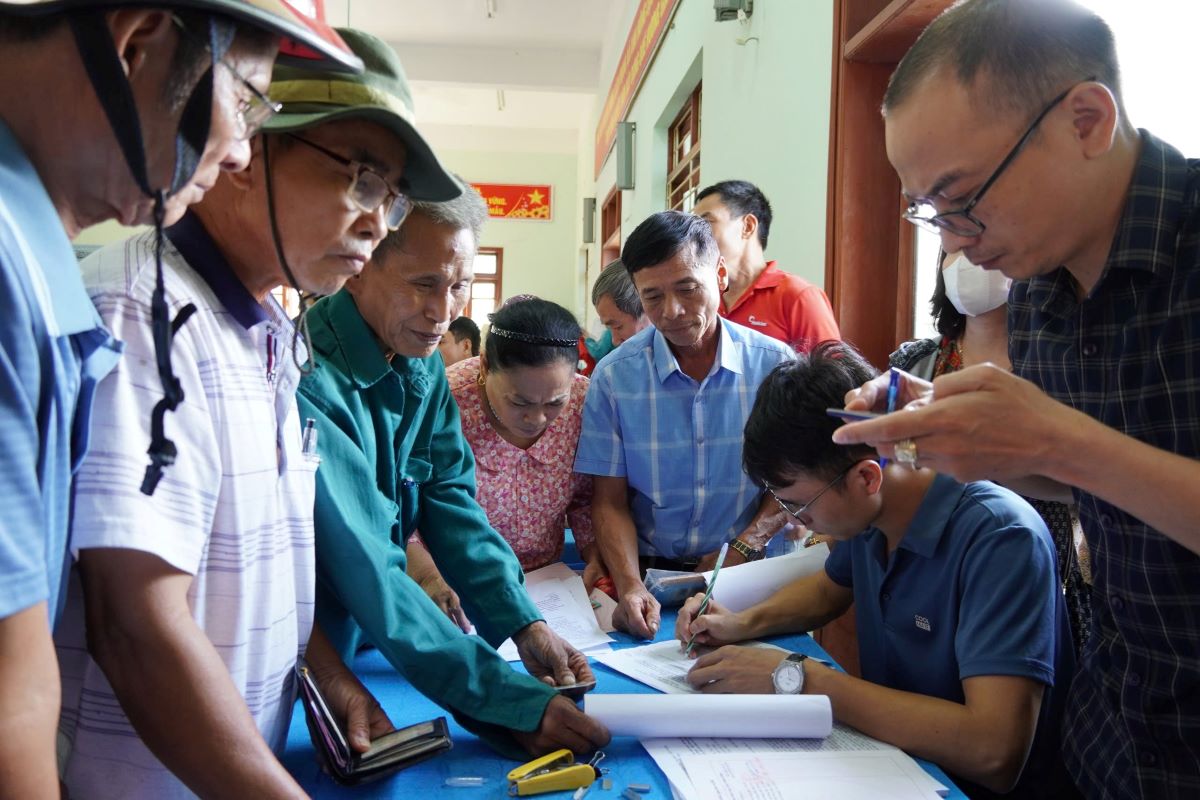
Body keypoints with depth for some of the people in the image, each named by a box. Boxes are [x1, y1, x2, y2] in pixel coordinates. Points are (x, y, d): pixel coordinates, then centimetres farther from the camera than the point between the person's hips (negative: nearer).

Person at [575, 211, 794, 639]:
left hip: (751, 571, 0)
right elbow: (609, 501, -2)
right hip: (650, 569, 1)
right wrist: (630, 585, -17)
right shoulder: (614, 376, -4)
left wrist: (739, 551, -9)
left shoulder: (775, 364, -3)